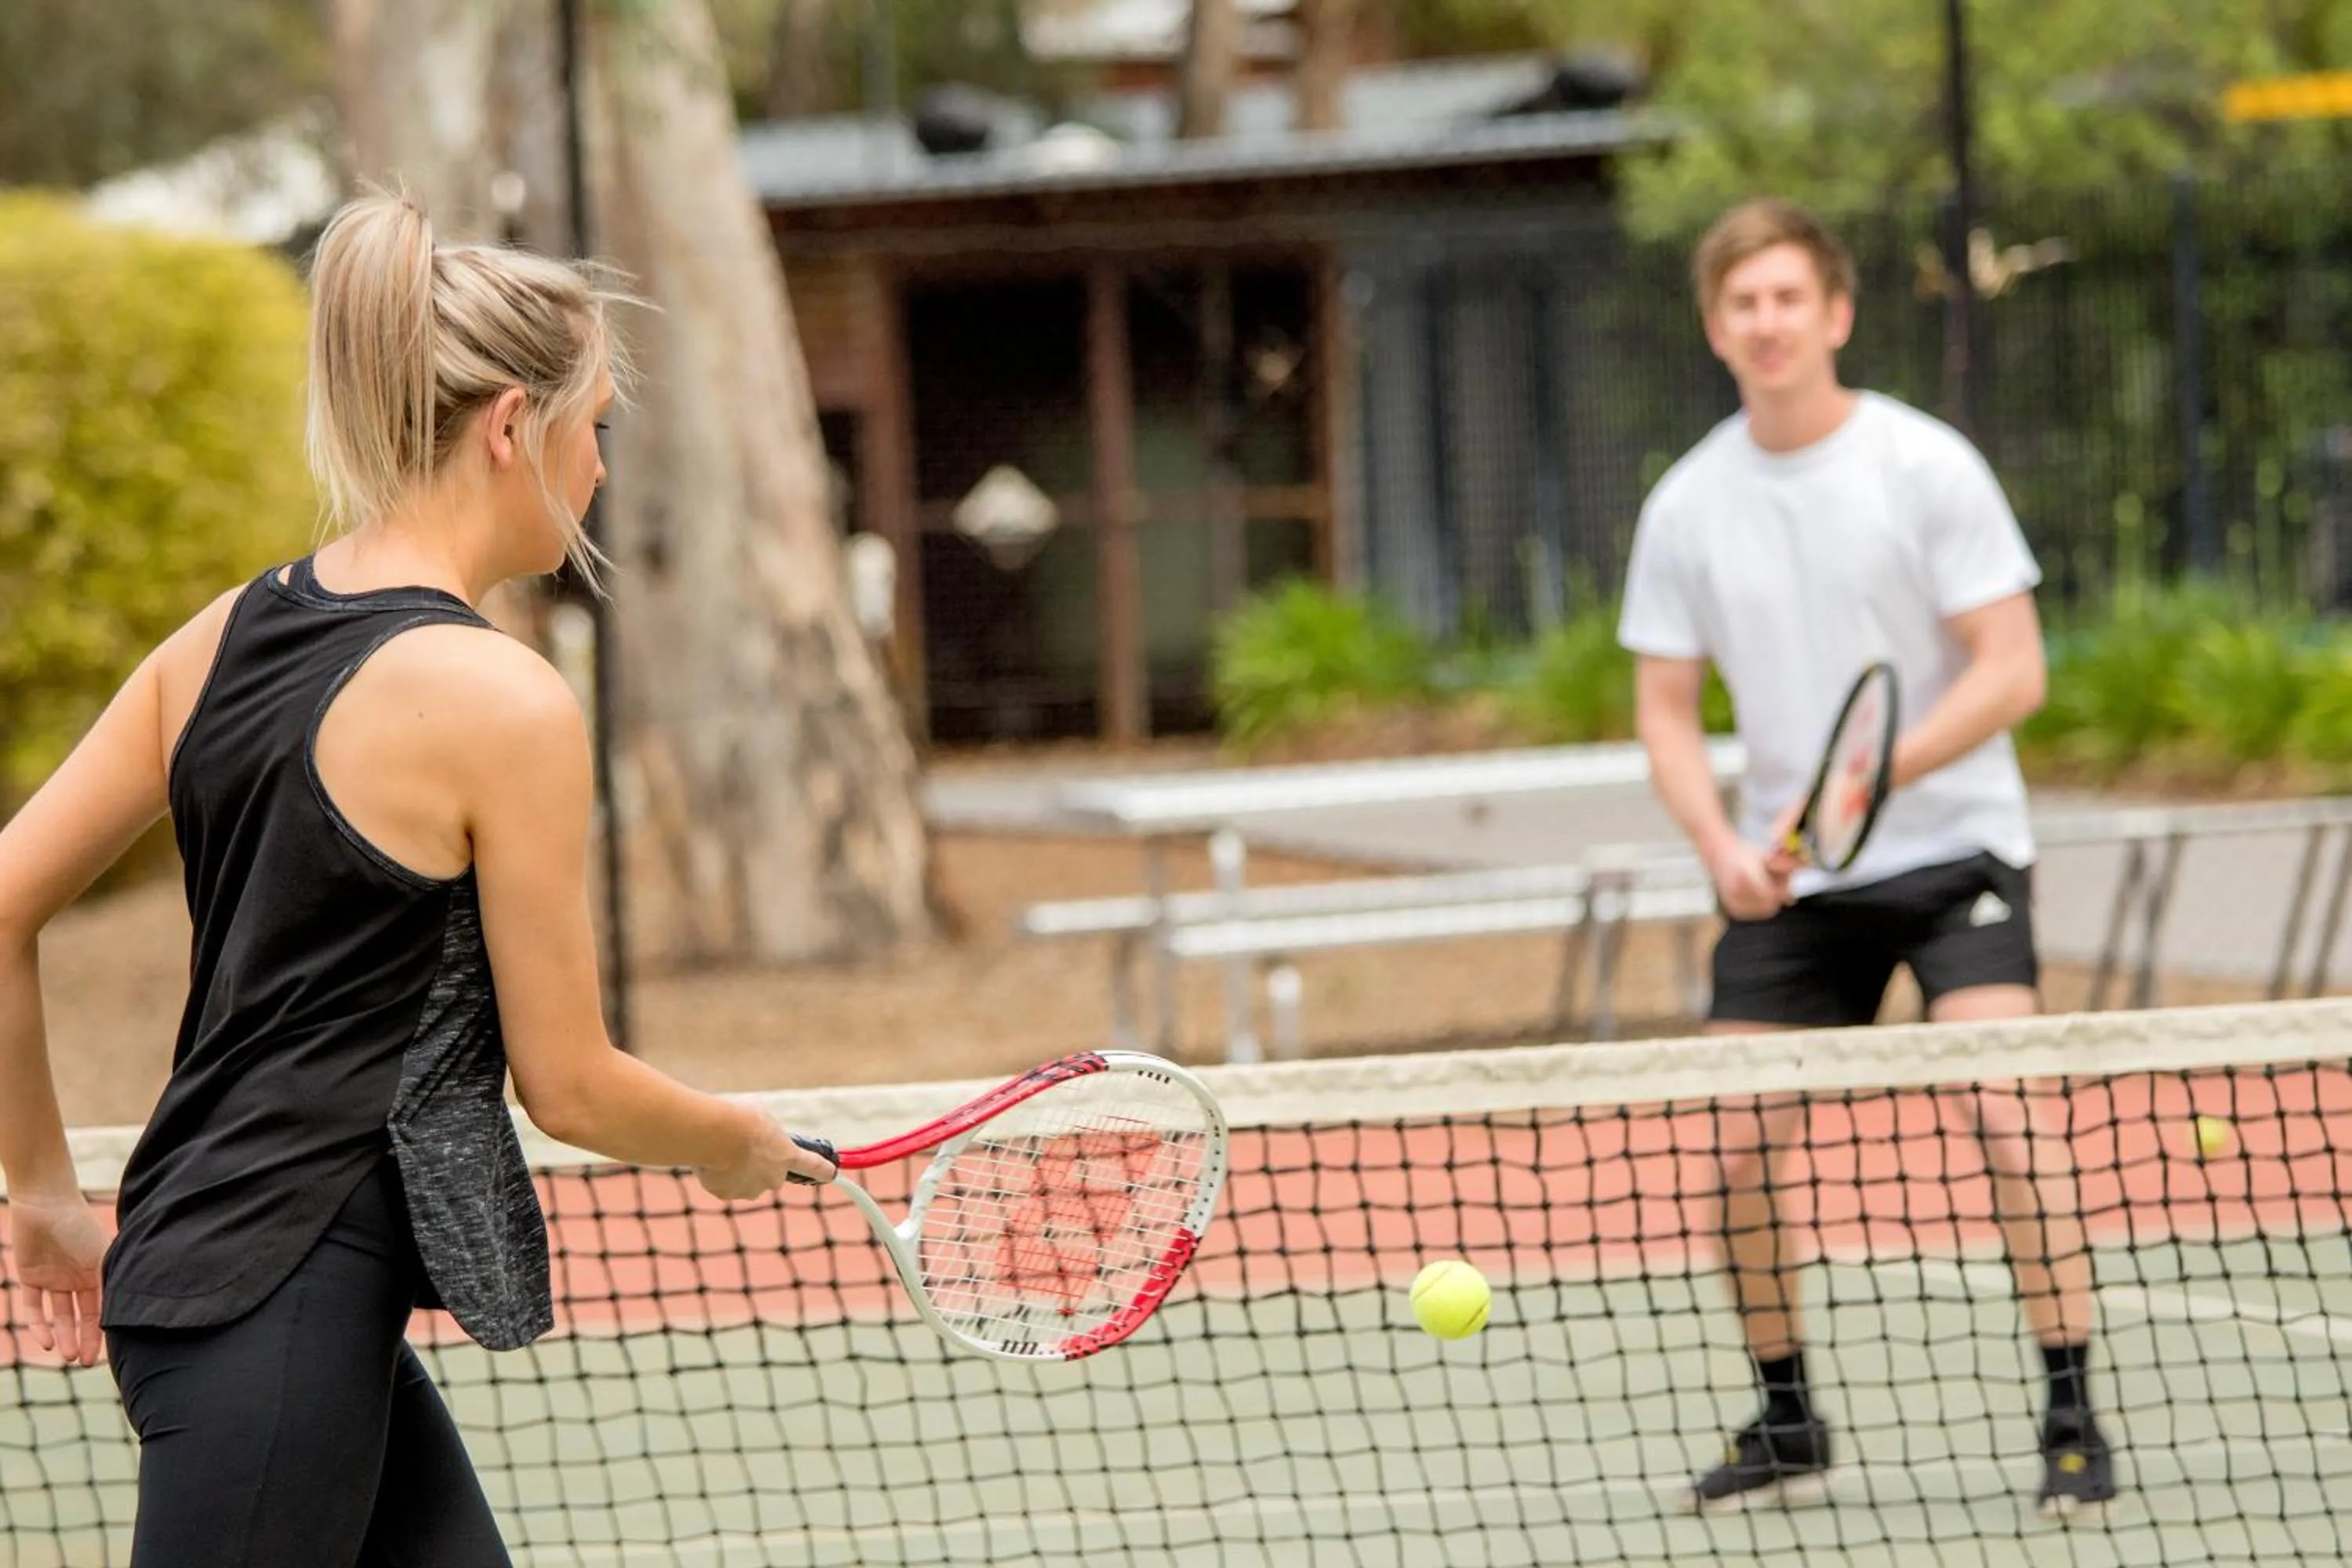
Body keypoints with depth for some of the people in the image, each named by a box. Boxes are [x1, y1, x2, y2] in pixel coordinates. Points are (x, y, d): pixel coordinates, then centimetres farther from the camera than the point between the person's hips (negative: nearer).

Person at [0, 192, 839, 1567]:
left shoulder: (224, 638, 7)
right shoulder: (501, 702, -15)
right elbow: (569, 1087, -8)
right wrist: (737, 1144, 12)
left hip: (182, 1263, 9)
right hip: (284, 1311, -9)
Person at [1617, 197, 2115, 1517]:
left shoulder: (1928, 467, -9)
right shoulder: (1688, 507, 2)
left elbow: (2012, 673, -11)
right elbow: (1668, 707, 8)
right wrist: (1721, 844, -10)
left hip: (1952, 849, -4)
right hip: (1789, 878, 4)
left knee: (2006, 1110, -20)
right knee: (1736, 1150, -3)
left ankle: (2074, 1420, -13)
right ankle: (1788, 1427, 16)